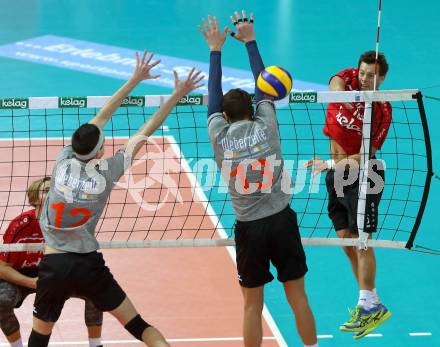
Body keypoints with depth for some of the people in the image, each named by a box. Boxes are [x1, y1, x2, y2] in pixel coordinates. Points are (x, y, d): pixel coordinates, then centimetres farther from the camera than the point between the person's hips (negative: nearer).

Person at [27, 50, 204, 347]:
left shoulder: (64, 160, -2)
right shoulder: (106, 171, -6)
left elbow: (101, 117, 8)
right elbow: (146, 131, 1)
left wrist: (135, 80, 14)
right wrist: (177, 95, 7)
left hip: (53, 265, 1)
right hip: (89, 266, -1)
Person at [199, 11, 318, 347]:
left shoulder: (220, 136, -2)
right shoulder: (266, 126, -3)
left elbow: (214, 96, 12)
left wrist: (216, 49, 20)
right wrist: (250, 41, 21)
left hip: (248, 228, 0)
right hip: (281, 220, 0)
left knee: (253, 304, 10)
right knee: (298, 297, 9)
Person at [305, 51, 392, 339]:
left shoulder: (382, 111, -15)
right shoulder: (348, 79, -4)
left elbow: (364, 156, -19)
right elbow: (336, 81, -29)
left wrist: (330, 164, -30)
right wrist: (338, 91, -52)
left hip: (363, 175, -6)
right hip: (337, 174, 6)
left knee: (360, 240, -9)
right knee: (346, 239, 9)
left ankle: (370, 306, -4)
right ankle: (369, 302, 18)